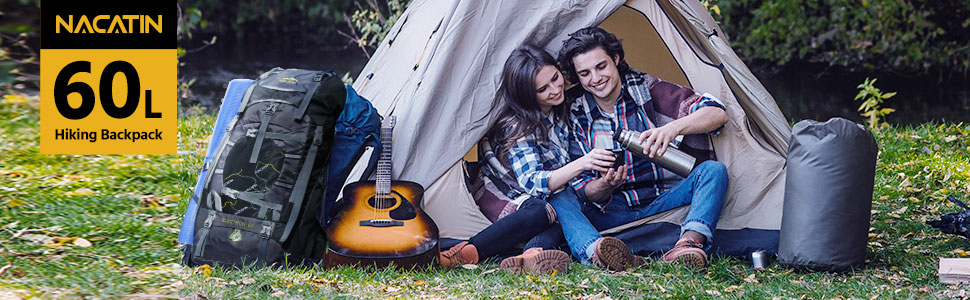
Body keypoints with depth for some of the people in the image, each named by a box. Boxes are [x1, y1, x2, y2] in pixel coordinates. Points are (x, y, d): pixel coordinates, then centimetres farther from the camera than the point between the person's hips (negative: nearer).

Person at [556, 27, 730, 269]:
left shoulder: (647, 90, -3)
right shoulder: (577, 117, 2)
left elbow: (717, 113, -13)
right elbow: (581, 188, 0)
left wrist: (673, 128, -33)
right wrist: (606, 185, -25)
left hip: (663, 203, -1)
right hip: (612, 213, 1)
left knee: (713, 170, -27)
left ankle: (689, 242, -52)